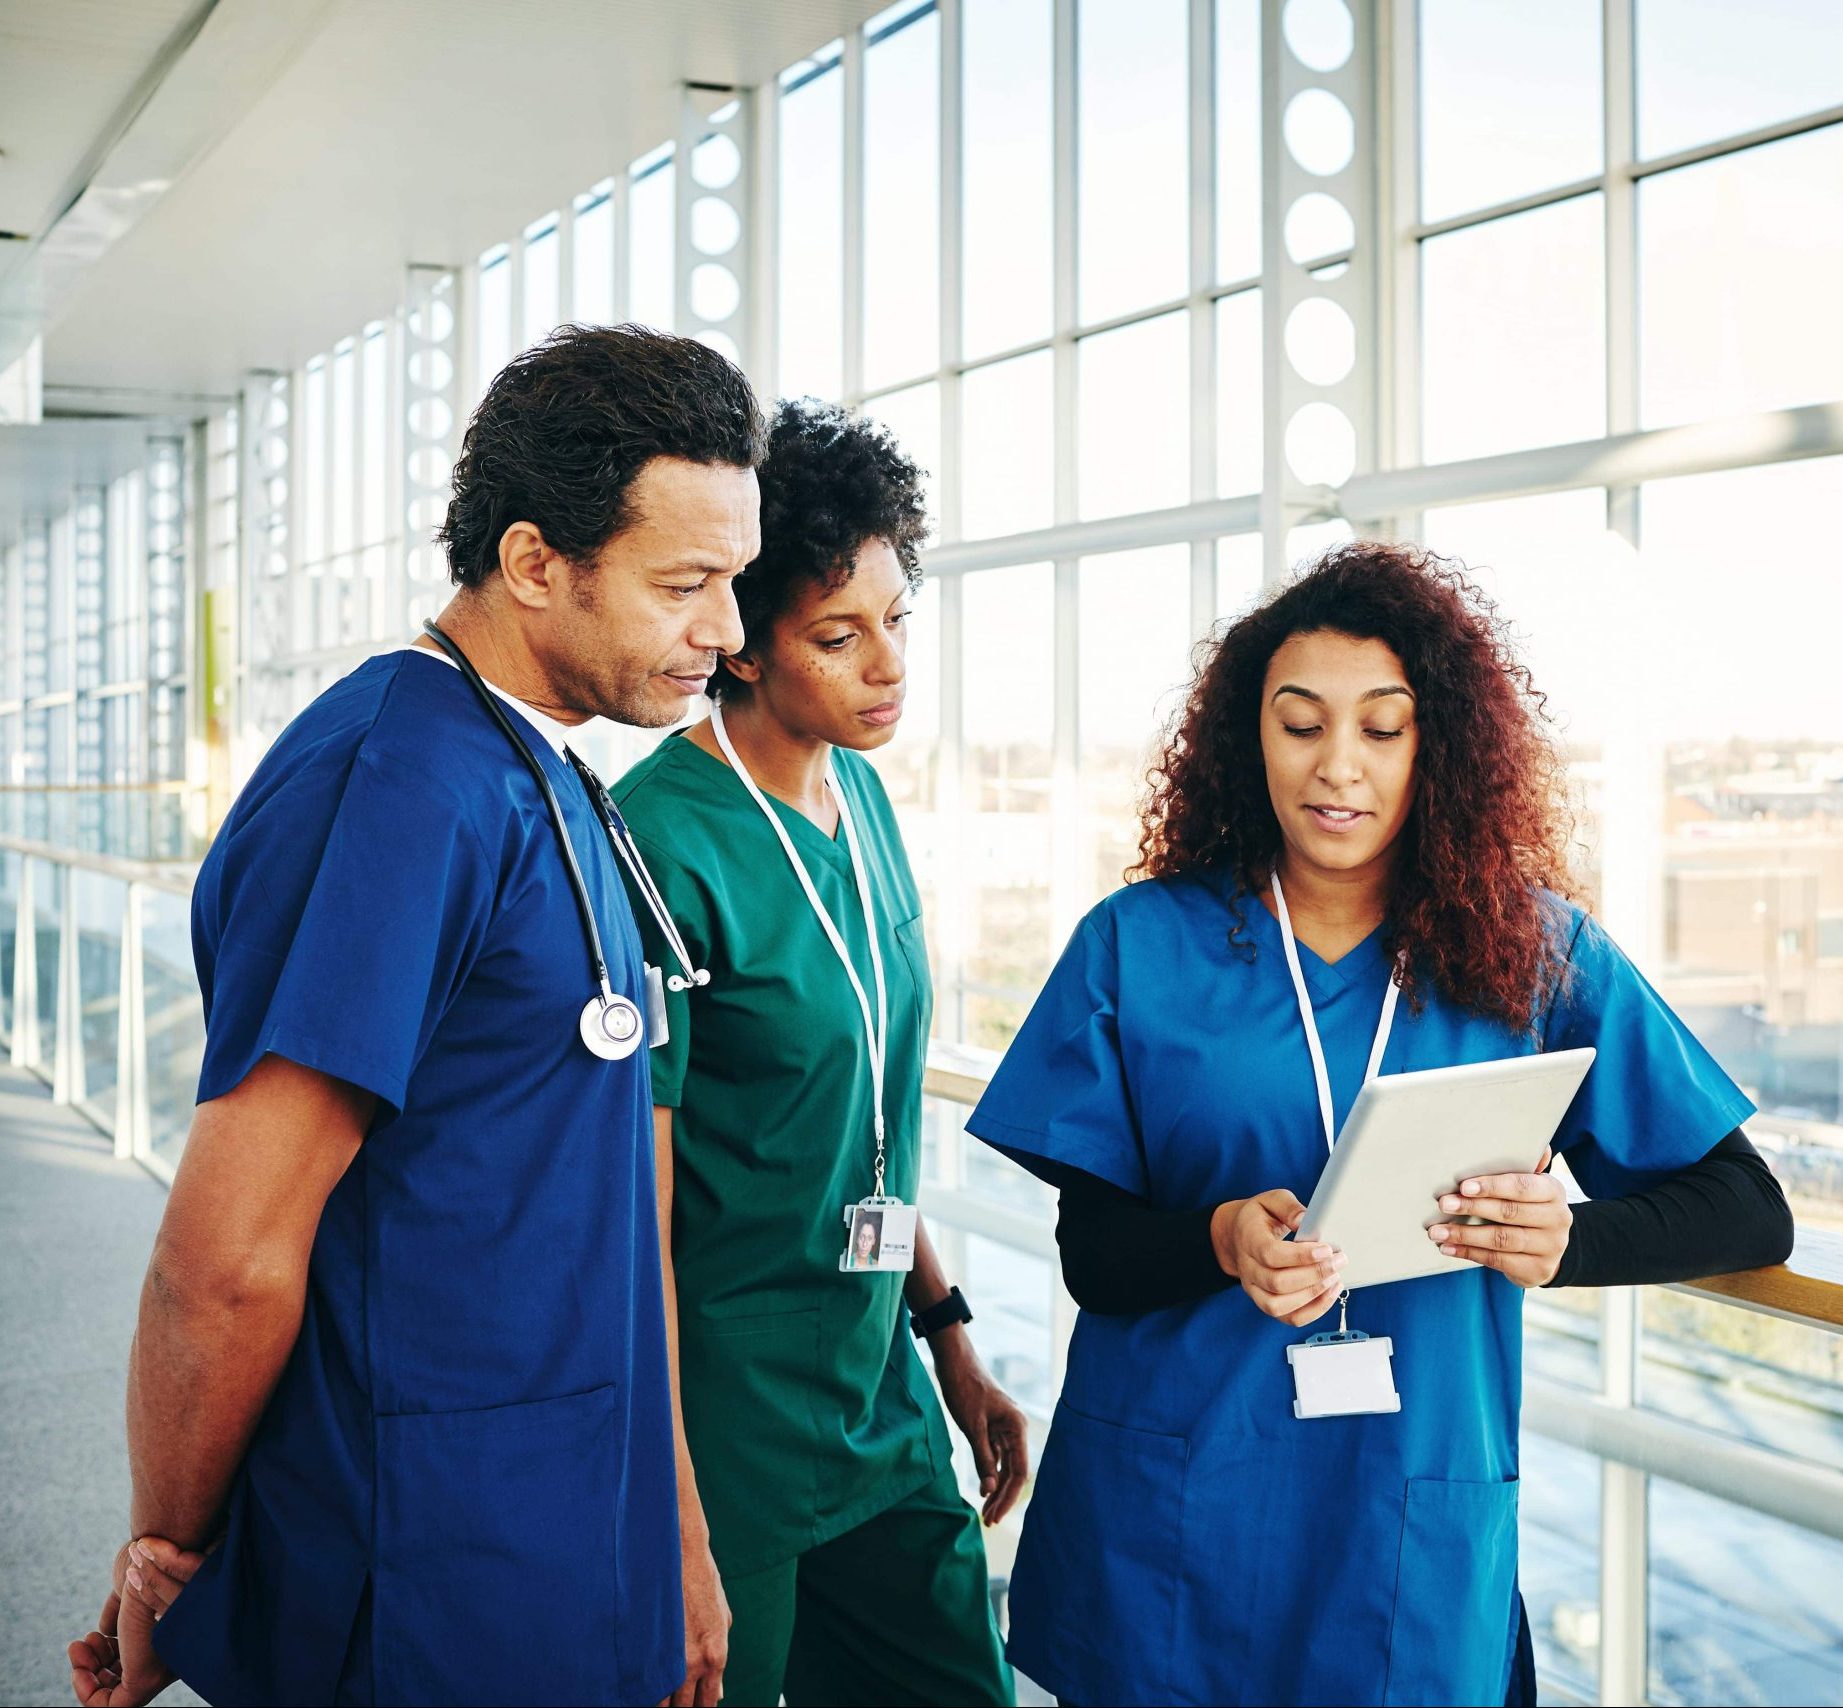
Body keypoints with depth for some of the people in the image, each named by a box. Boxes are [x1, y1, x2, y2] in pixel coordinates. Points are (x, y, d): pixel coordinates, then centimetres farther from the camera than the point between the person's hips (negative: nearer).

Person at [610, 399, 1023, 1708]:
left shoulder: (861, 795, 6)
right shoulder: (664, 843, -18)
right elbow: (629, 1215, -18)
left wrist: (947, 1334, 17)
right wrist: (674, 1530, -18)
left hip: (881, 1410, 7)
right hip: (721, 1435, -7)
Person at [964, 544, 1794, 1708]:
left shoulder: (1535, 952, -2)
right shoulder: (1140, 946, -2)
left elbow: (1751, 1215, -2)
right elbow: (1090, 1252, -3)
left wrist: (1564, 1240, -22)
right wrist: (1223, 1242, -25)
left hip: (1420, 1528, 0)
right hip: (1171, 1516, 0)